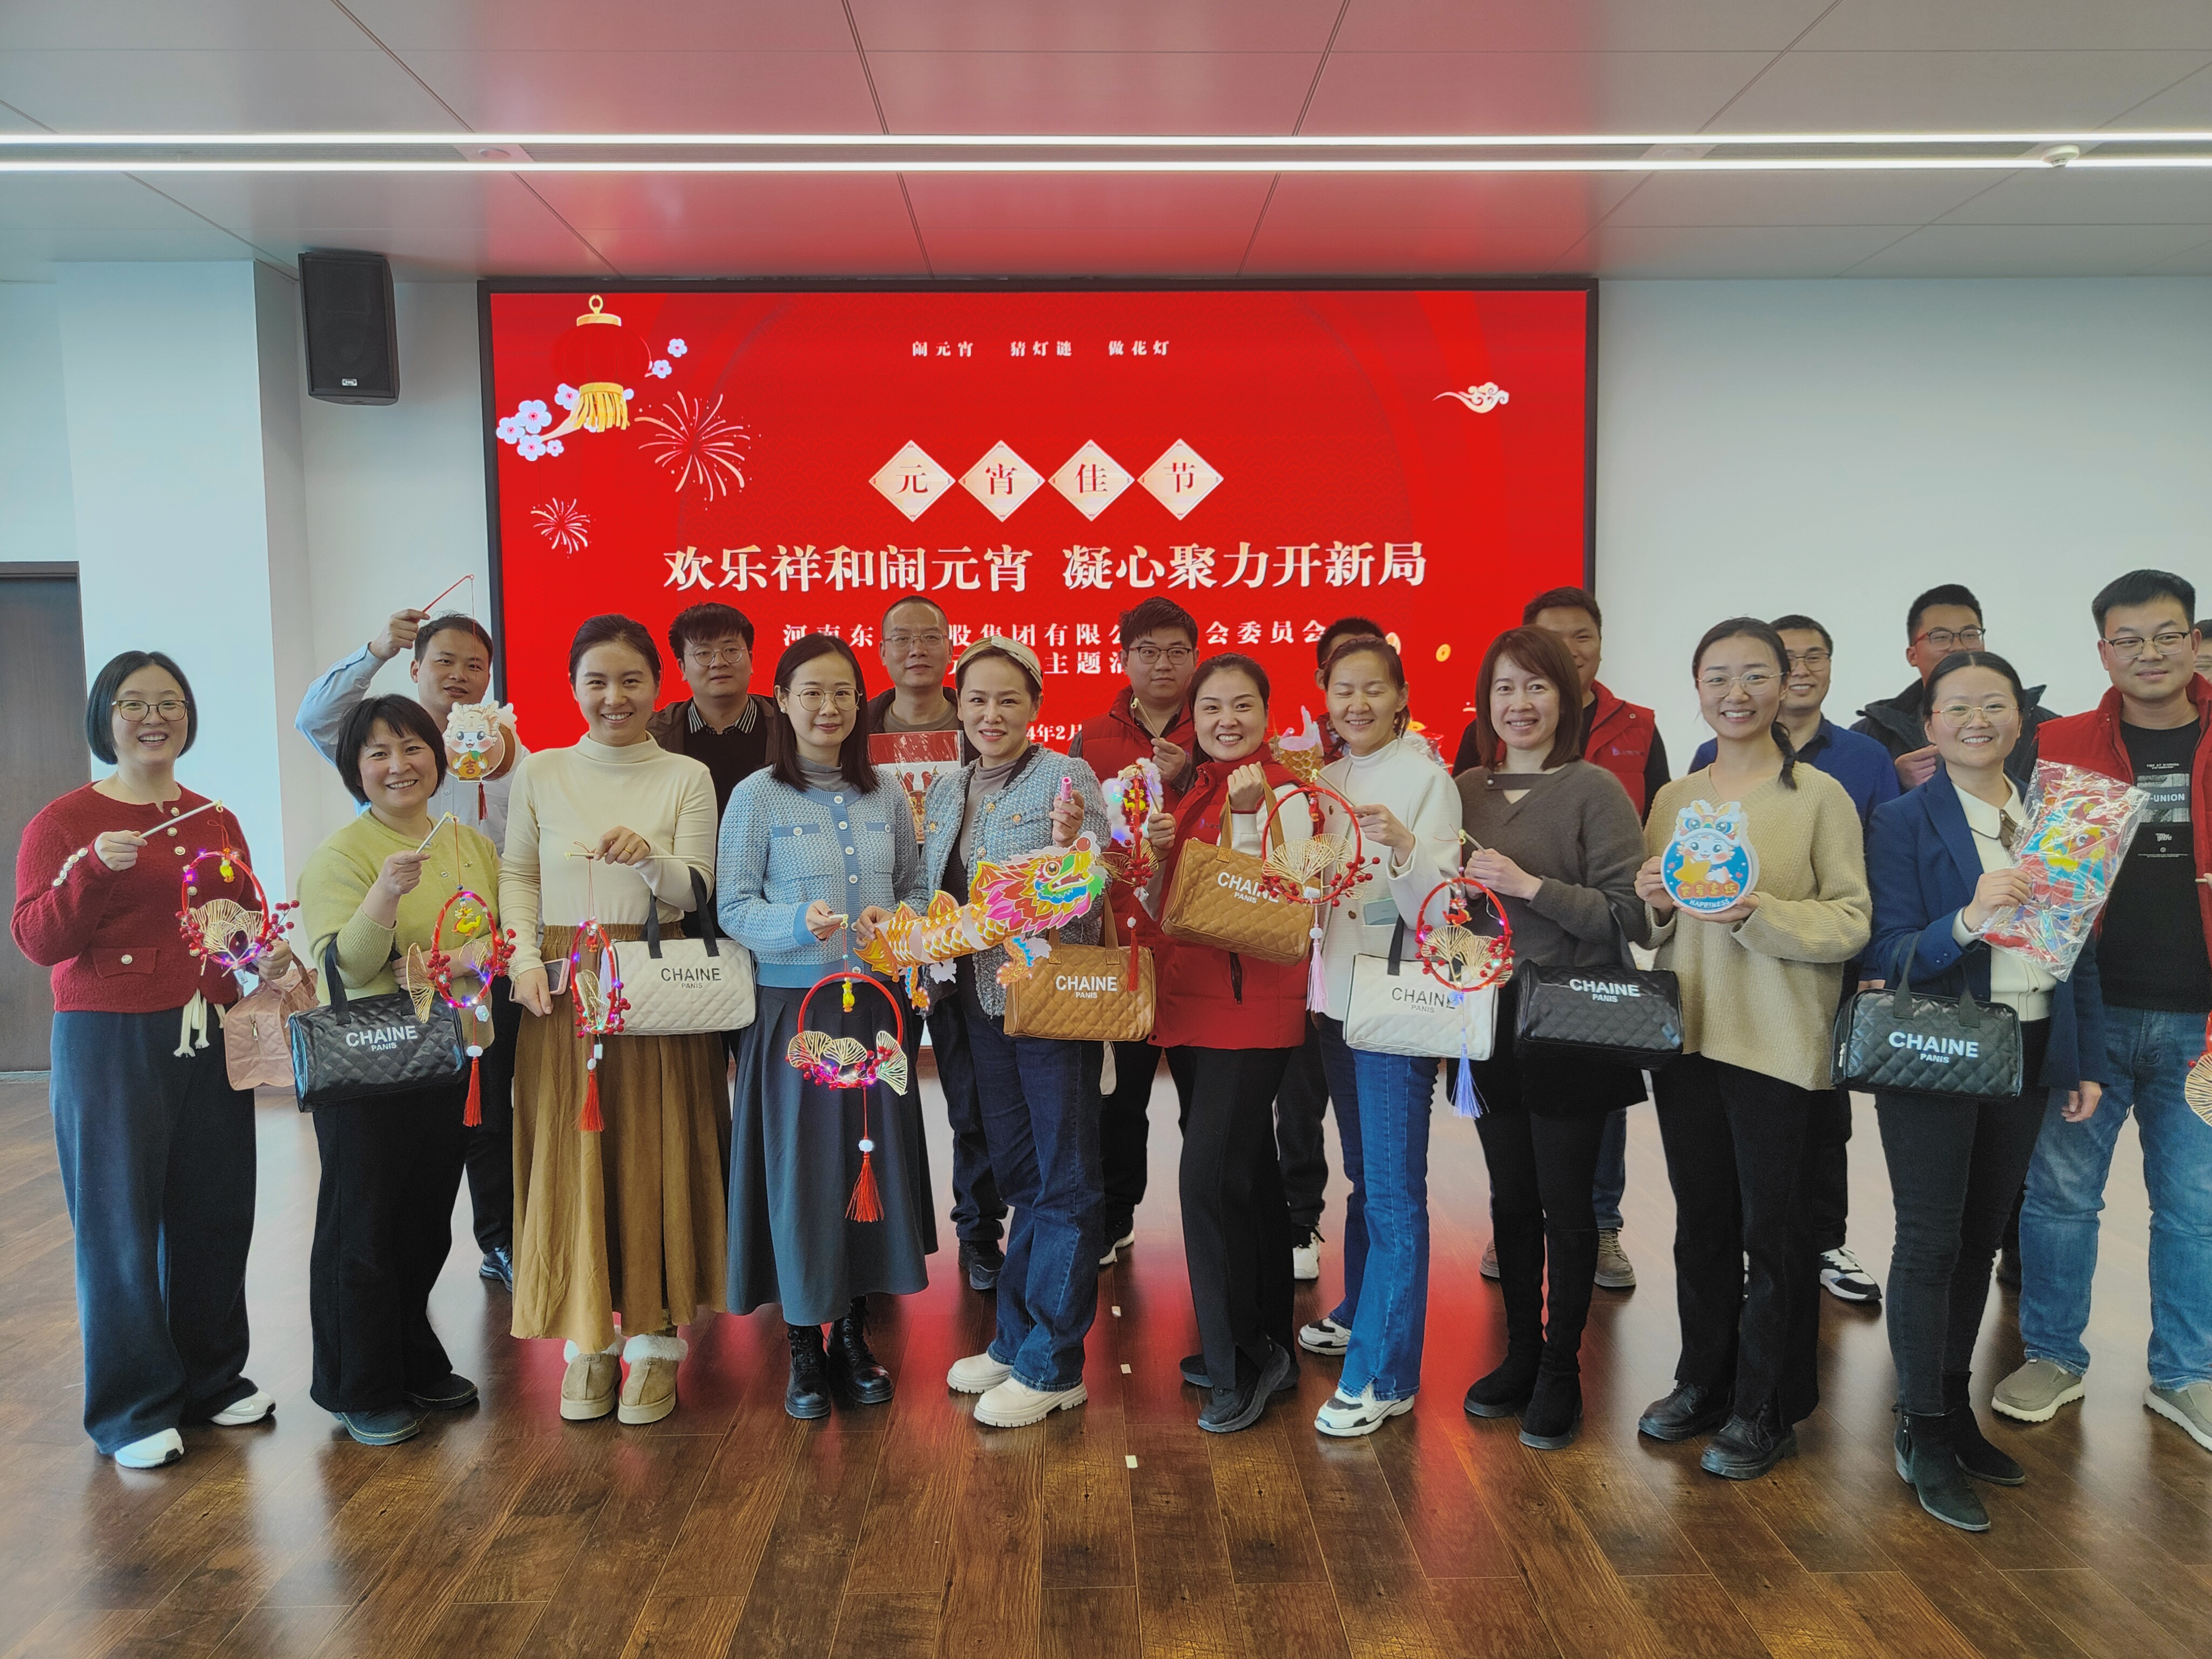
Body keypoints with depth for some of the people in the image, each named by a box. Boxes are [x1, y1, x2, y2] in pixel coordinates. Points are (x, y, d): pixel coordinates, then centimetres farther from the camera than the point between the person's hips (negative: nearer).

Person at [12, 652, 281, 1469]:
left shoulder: (216, 820, 12)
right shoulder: (65, 820, -1)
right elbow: (36, 941, -7)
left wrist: (268, 955, 1)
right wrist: (95, 870, -22)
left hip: (207, 1037, 4)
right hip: (107, 1042, -4)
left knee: (215, 1212, 9)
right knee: (119, 1222, 1)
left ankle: (213, 1379, 25)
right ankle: (134, 1408, 15)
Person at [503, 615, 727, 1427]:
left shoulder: (687, 778, 1)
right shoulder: (541, 773, 7)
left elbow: (694, 894, -4)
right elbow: (518, 875, 8)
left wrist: (650, 858, -24)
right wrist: (526, 958, -6)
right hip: (563, 987, 2)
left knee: (654, 1155, 2)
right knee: (569, 1156, 4)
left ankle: (655, 1341, 16)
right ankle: (587, 1338, 20)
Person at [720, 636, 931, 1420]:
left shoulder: (888, 791, 7)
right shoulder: (757, 797, -3)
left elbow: (918, 886, 12)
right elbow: (732, 908, -6)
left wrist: (896, 920, -10)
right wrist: (801, 923, -23)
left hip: (874, 1004, 3)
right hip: (791, 1007, -3)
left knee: (875, 1157, 7)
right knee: (798, 1167, 2)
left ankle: (853, 1333, 25)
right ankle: (803, 1347, 18)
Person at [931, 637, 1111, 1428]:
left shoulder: (1067, 779, -9)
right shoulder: (946, 792, 10)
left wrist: (1070, 844, -31)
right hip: (984, 1002, 7)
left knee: (1063, 1183, 2)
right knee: (1019, 1175, 17)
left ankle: (1050, 1366, 12)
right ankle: (1015, 1340, 29)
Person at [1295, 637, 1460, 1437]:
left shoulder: (1427, 779, -10)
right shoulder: (1326, 781, 10)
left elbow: (1436, 906, -17)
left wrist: (1403, 845, -34)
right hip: (1339, 997, 7)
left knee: (1394, 1191, -4)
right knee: (1363, 1174, 21)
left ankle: (1383, 1375, 3)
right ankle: (1362, 1312, 39)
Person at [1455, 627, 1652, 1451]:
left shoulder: (1594, 789, -9)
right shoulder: (1467, 790, 8)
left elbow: (1630, 917, -15)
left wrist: (1531, 886, -21)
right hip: (1490, 1019, 5)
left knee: (1564, 1200, 5)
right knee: (1511, 1197, 14)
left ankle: (1560, 1371, 21)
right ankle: (1521, 1354, 29)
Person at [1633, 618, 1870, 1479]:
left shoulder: (1820, 794, -4)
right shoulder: (1673, 799, 10)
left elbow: (1851, 921, -8)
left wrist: (1757, 912, -23)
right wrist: (1658, 906, -6)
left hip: (1778, 1043, -4)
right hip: (1686, 1032, 4)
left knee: (1772, 1224, 4)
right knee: (1701, 1218, 14)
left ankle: (1765, 1411, 18)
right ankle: (1705, 1383, 29)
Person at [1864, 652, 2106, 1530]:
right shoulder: (1903, 822, -8)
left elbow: (2080, 945, 12)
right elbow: (1886, 955, -15)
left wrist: (2087, 1060, 8)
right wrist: (1966, 921, -32)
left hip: (2028, 1055, 5)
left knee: (1981, 1237, 14)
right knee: (1930, 1242, -1)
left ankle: (1955, 1408, 28)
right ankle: (1923, 1434, 11)